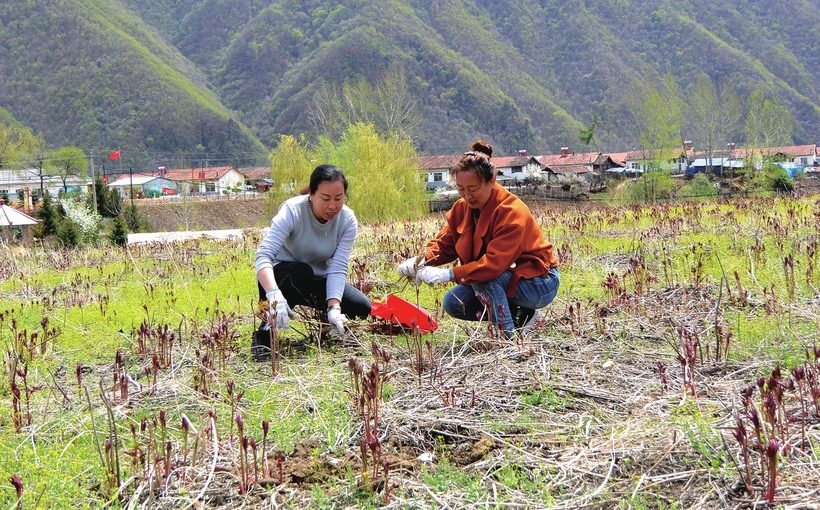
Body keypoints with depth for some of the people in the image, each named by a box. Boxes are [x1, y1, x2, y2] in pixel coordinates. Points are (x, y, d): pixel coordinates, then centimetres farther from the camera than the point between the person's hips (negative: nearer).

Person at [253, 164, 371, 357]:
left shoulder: (348, 220, -15)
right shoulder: (292, 210, -27)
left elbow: (338, 268, -21)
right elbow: (263, 255, -38)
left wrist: (334, 307, -37)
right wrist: (274, 295, -55)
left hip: (317, 281, 4)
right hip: (280, 277, -4)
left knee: (362, 308, -18)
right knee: (301, 272, -38)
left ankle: (325, 324, 15)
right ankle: (266, 333, -21)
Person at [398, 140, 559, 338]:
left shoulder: (511, 212, -28)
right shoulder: (463, 207, -6)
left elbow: (494, 264, -37)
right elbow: (444, 244, -4)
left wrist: (449, 274, -45)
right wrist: (421, 261, -26)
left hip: (539, 283, -8)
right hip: (503, 280, 8)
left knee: (482, 276, -32)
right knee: (452, 303, -6)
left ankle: (508, 335, -16)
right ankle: (519, 315, 8)